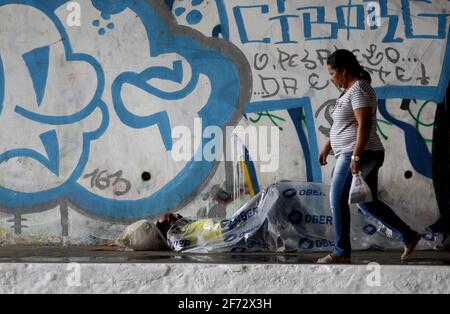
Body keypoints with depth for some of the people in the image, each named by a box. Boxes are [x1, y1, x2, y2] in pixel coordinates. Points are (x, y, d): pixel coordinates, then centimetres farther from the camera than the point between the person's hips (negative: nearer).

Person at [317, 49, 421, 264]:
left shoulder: (359, 89, -14)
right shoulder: (351, 90, 18)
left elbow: (364, 125, -23)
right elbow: (342, 125, 25)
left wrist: (356, 156, -27)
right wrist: (327, 147, 24)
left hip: (359, 155, -10)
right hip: (368, 156, 10)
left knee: (338, 199, -3)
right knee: (367, 202, 13)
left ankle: (341, 252, 5)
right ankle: (408, 235, 16)